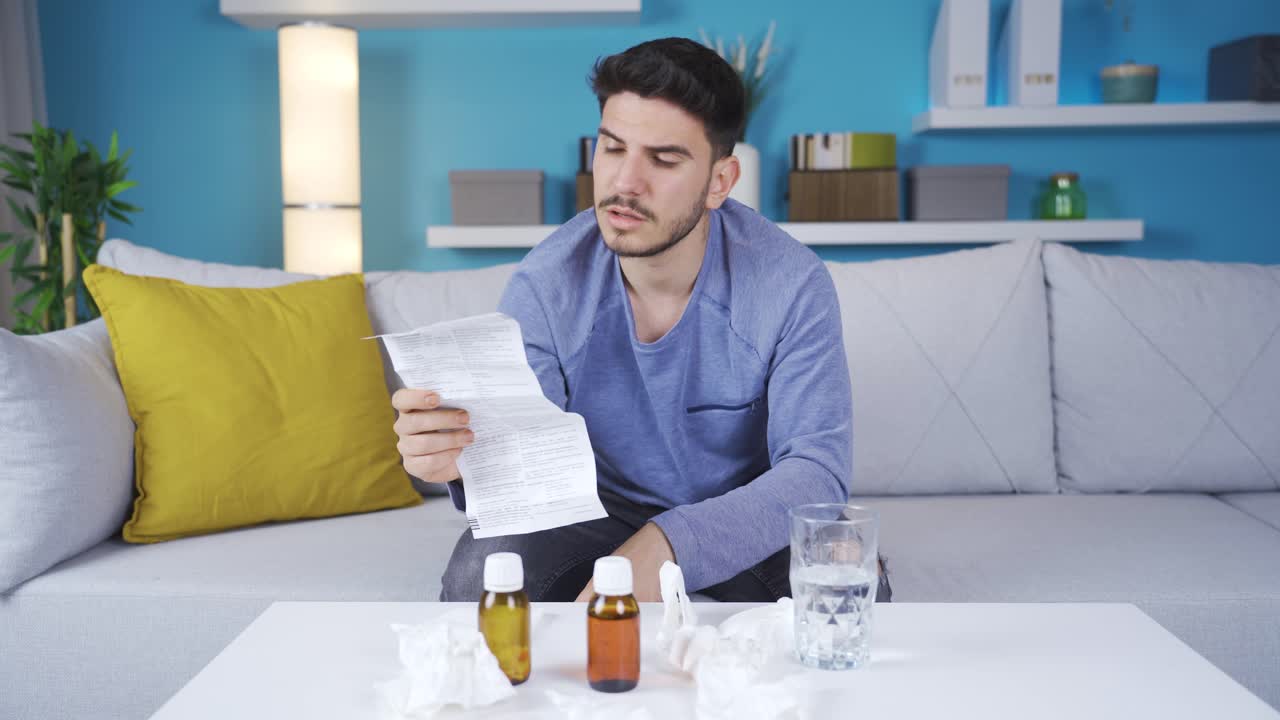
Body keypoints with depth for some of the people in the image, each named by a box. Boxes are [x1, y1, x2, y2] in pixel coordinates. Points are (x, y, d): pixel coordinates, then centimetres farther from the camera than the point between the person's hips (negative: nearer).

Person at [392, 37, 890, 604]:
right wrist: (465, 462, -45)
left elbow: (817, 471, -27)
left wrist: (667, 545, -43)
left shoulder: (792, 284, -21)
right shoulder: (543, 286, -16)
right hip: (603, 508, 1)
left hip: (748, 518, 0)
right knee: (480, 575, -28)